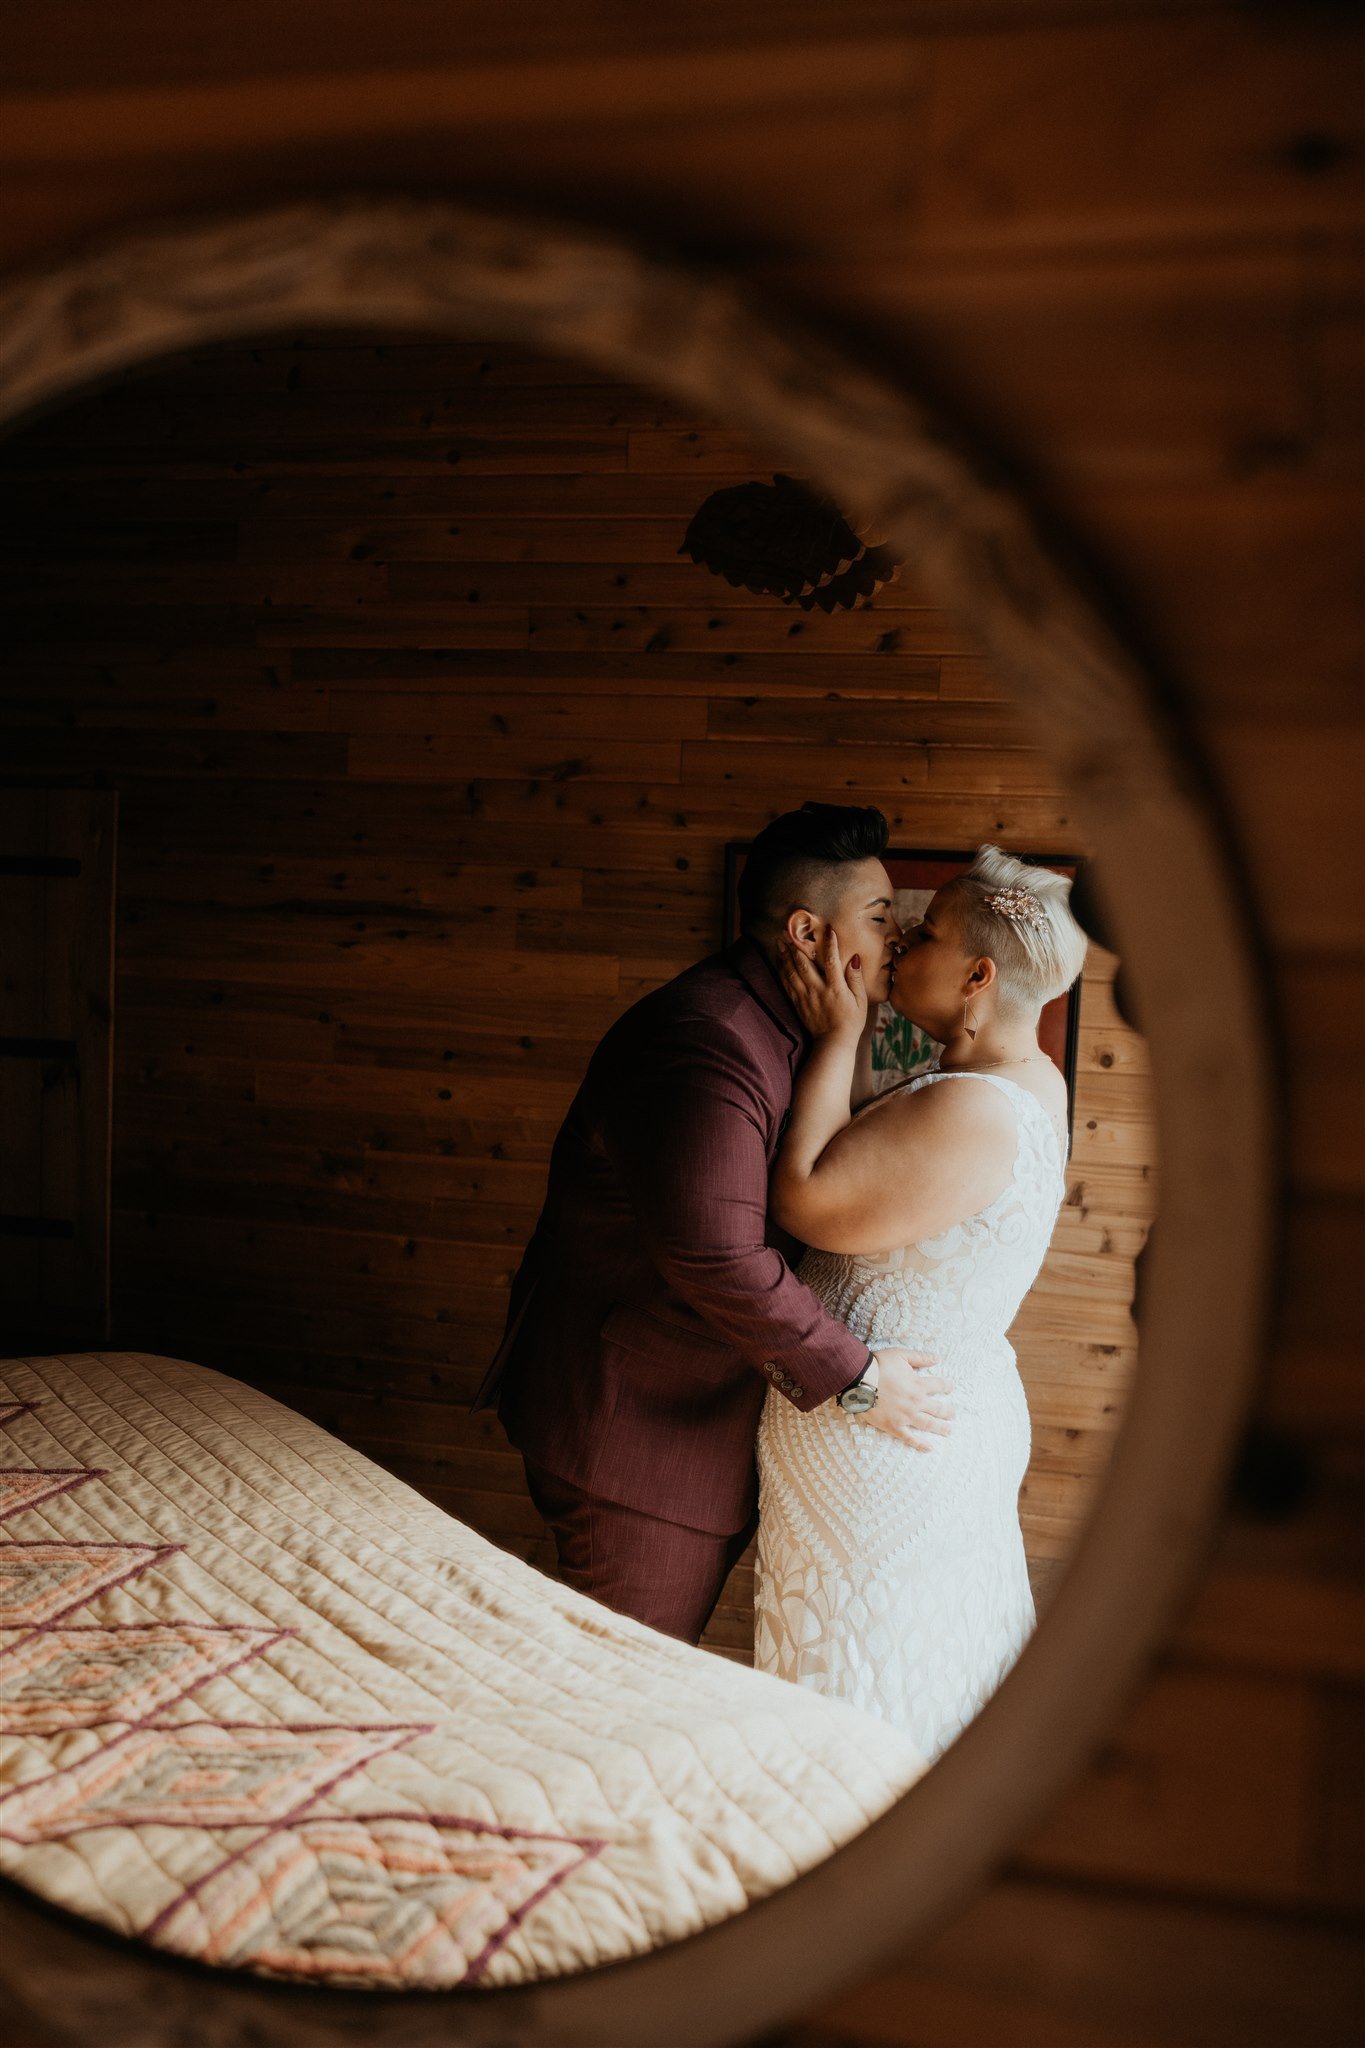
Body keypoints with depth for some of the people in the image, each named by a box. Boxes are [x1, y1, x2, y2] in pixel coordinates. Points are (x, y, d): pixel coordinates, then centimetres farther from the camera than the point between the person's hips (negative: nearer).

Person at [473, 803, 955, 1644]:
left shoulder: (779, 1034, 10)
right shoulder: (708, 1046, -26)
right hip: (631, 1424, -10)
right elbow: (716, 1261, -31)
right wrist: (856, 1376, -24)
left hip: (695, 1410, 10)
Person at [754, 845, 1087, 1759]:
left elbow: (806, 1197, -26)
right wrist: (853, 1033, -2)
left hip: (887, 1437, -10)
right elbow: (863, 1159, 7)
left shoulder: (973, 1113, -28)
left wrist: (837, 1038, -19)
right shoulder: (1035, 1082, 4)